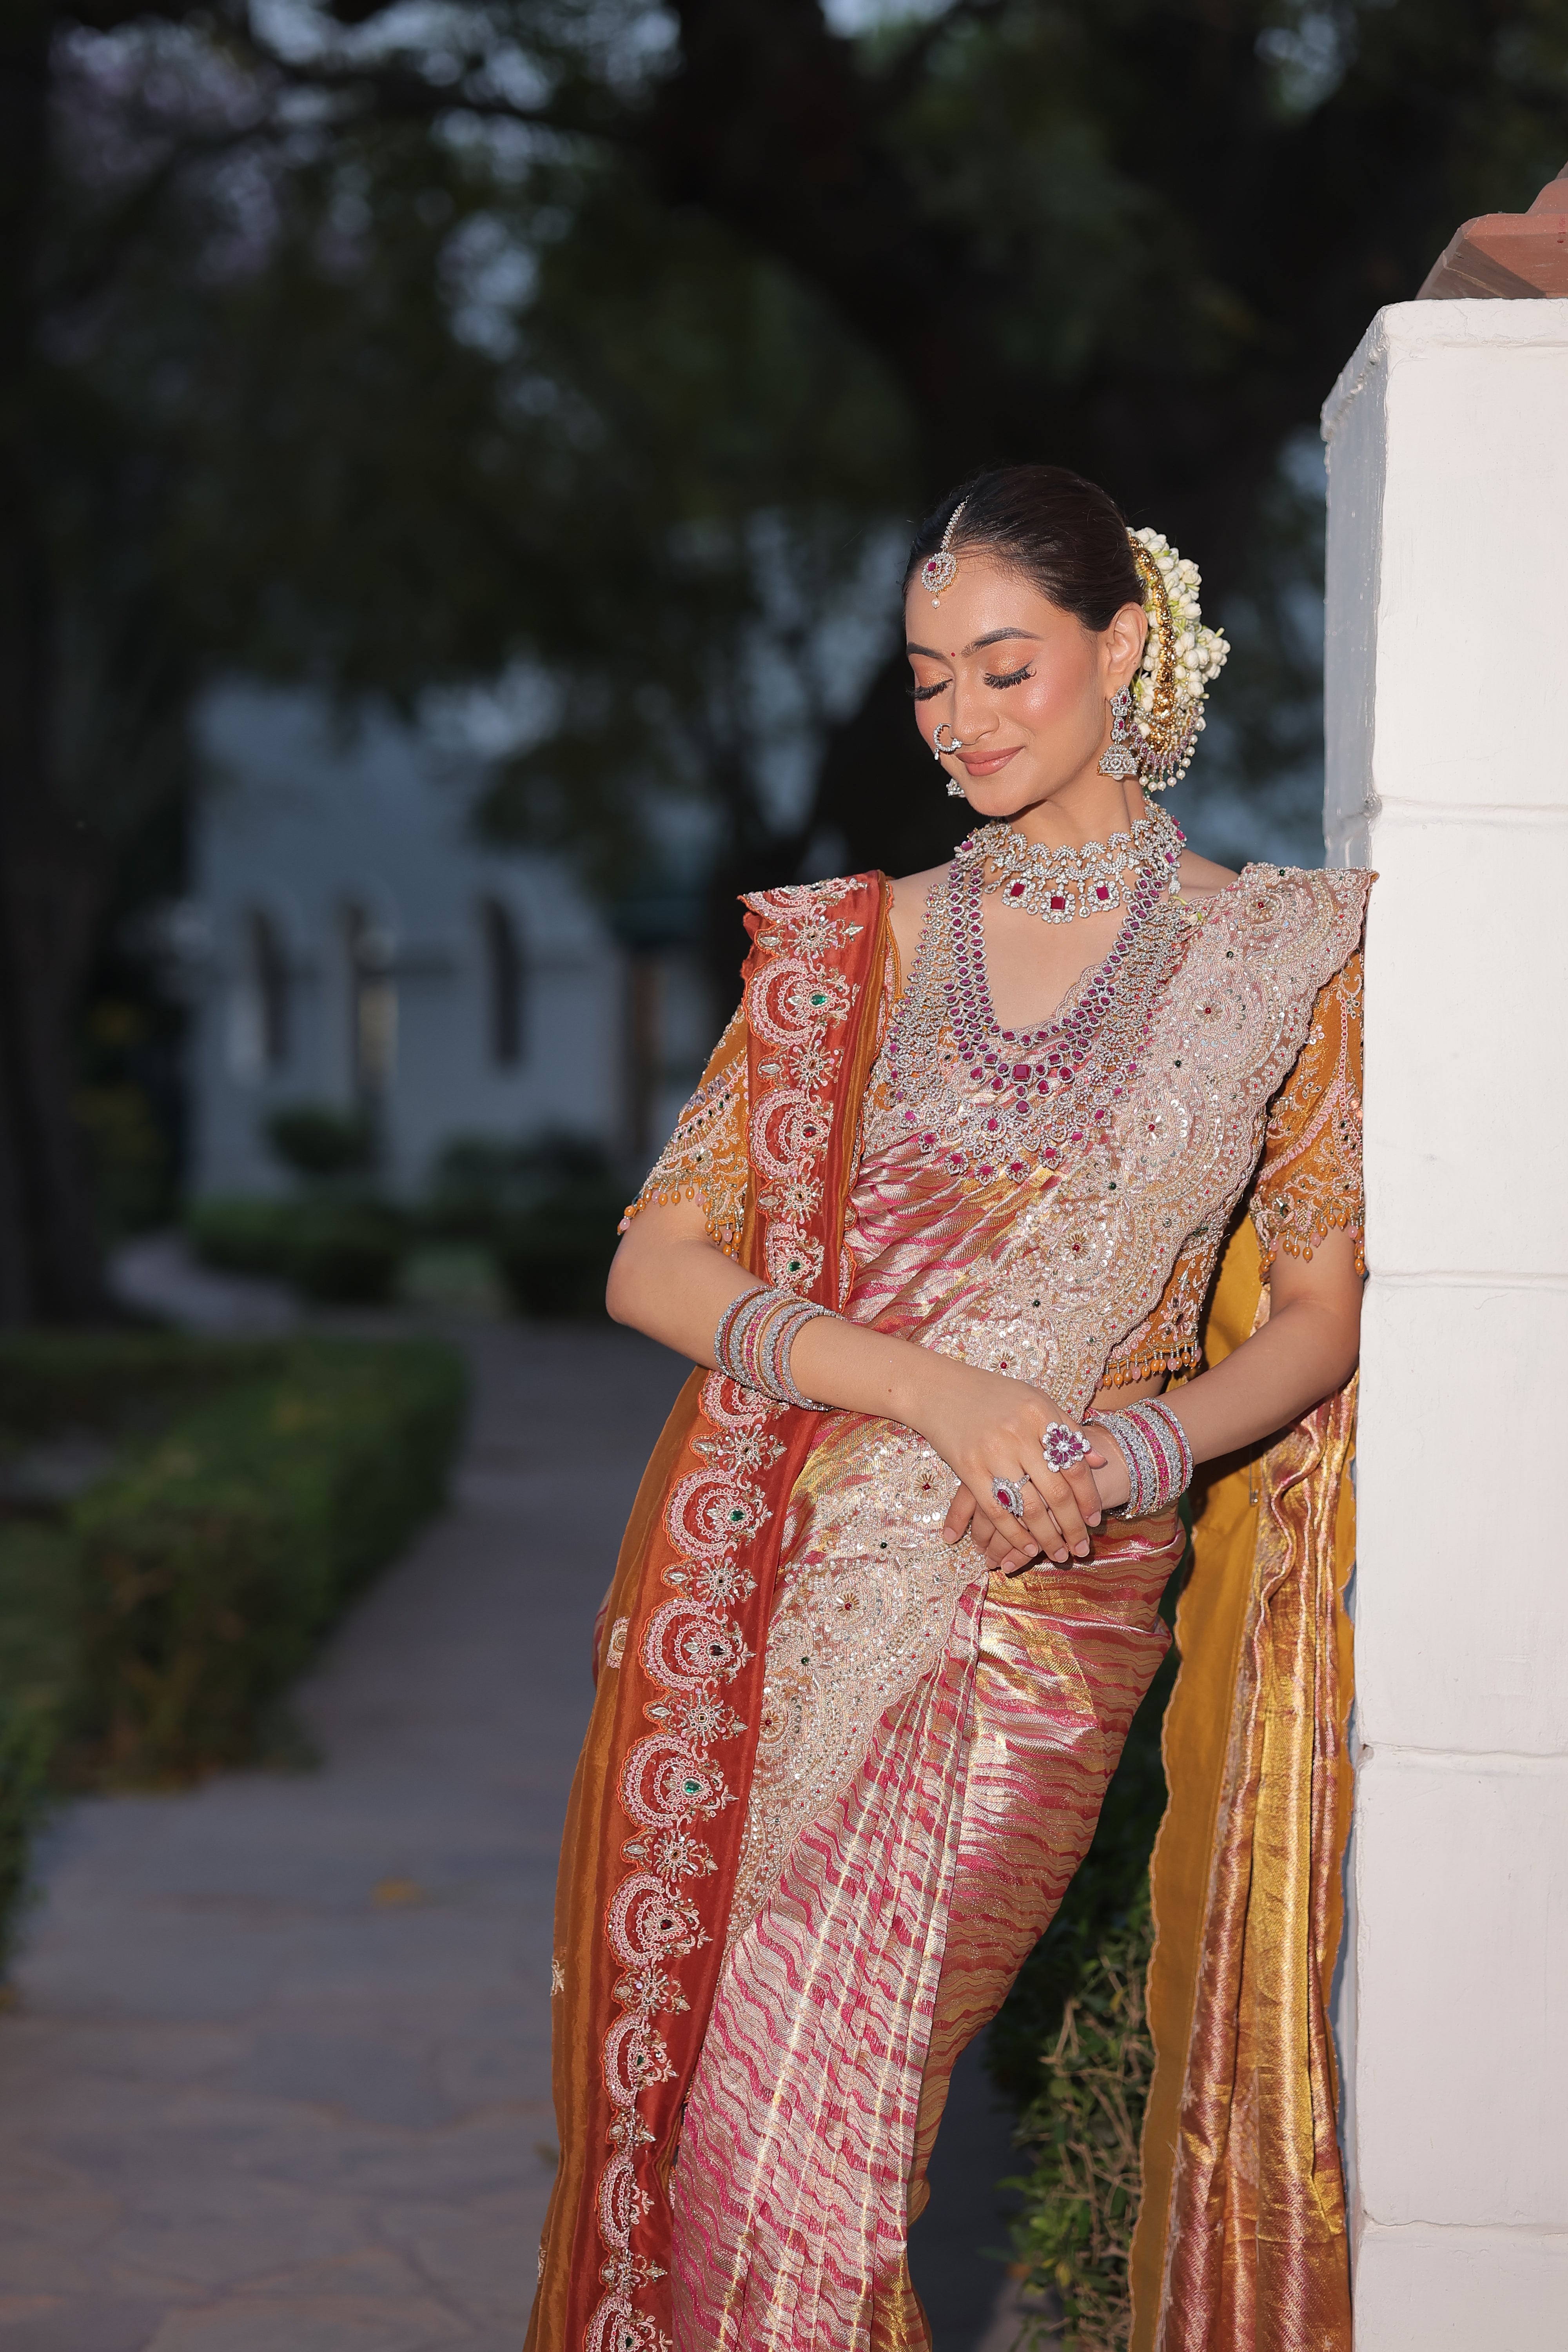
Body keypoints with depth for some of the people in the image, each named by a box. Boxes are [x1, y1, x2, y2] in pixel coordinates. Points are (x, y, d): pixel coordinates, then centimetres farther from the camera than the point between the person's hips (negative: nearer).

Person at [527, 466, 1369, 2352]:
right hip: (760, 1586, 3)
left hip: (1026, 1617, -2)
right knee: (679, 2101, 7)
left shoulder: (1277, 956, 5)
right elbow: (655, 1266, 1)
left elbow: (1319, 1312, 6)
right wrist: (938, 1393, -14)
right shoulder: (850, 944, 9)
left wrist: (1133, 1449, -14)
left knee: (794, 2147, -8)